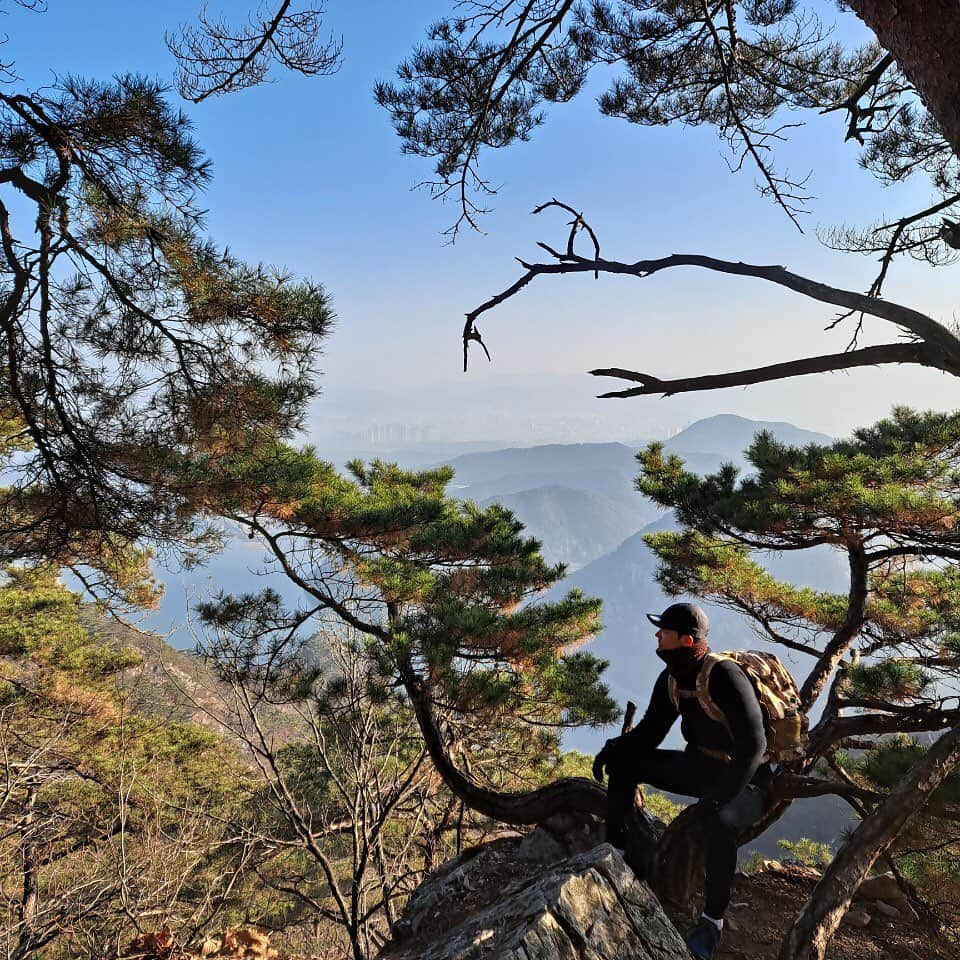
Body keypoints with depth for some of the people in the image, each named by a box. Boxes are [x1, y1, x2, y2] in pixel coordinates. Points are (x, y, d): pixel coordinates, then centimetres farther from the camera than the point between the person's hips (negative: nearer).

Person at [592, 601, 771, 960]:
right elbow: (650, 731, 6)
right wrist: (613, 748, -12)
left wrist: (719, 797, -35)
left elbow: (753, 745, -31)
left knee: (716, 819, -39)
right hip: (699, 765, 8)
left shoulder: (724, 676, -27)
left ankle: (712, 921, -18)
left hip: (743, 779, -8)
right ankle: (613, 849, 13)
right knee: (623, 762, -3)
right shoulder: (672, 678, -2)